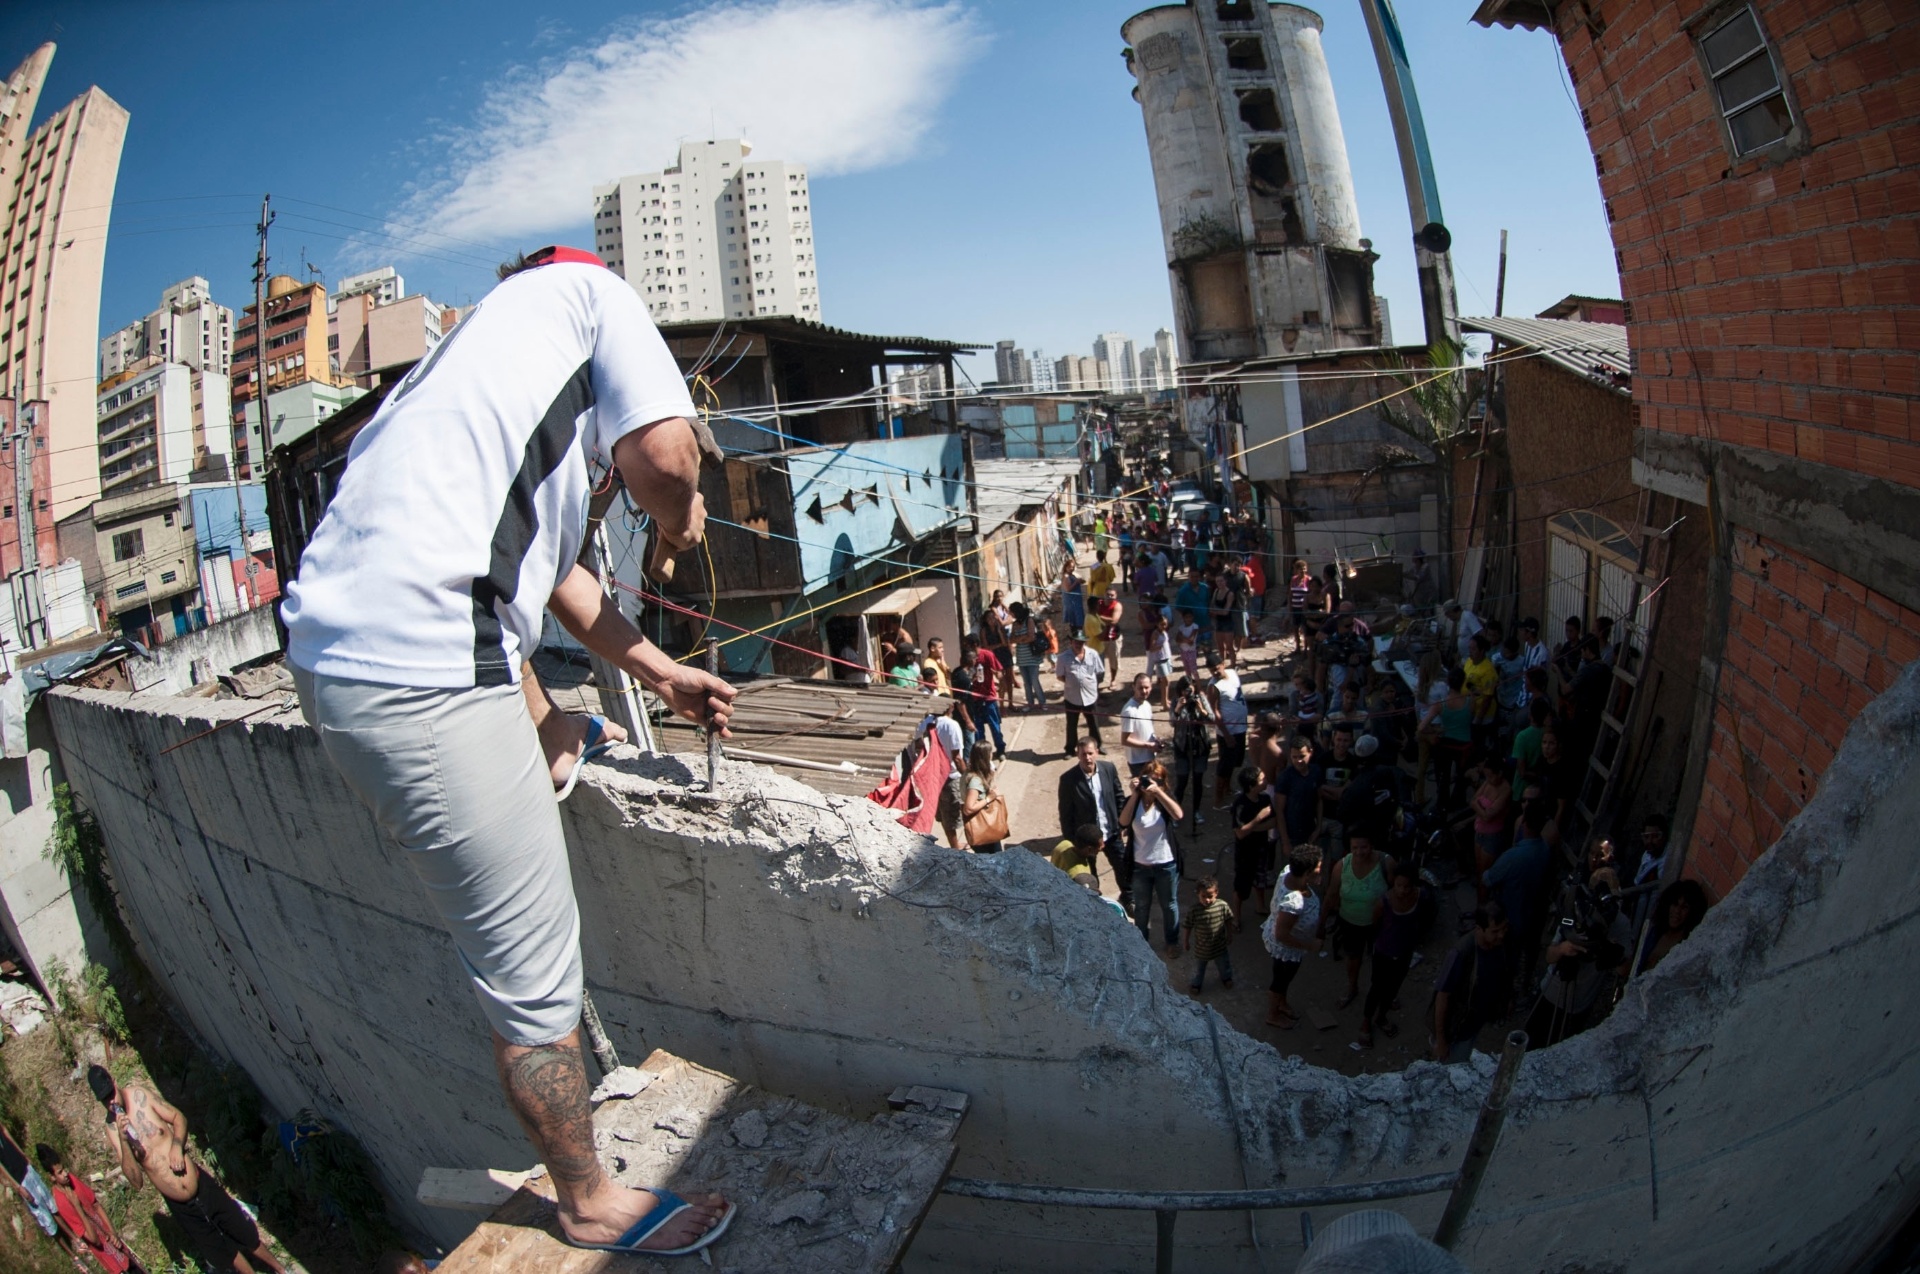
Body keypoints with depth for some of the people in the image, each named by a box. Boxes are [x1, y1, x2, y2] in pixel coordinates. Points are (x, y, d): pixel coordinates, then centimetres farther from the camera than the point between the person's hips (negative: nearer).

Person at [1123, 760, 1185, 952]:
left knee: (1169, 905, 18)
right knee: (1141, 906, 19)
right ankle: (1141, 940, 41)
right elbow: (1124, 821, -25)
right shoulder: (1133, 800, -7)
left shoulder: (1166, 799, -9)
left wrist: (1158, 792, -36)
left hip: (1166, 864, -1)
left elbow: (1179, 815, -31)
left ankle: (1172, 941, 38)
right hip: (1140, 865, 1)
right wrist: (1135, 794, -29)